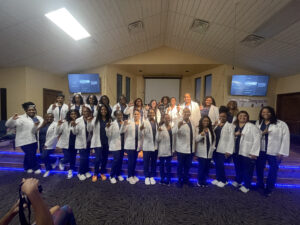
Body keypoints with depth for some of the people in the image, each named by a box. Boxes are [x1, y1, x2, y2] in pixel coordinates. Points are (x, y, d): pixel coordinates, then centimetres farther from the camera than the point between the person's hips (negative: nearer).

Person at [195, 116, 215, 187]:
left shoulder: (211, 130, 9)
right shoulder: (198, 129, -5)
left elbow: (214, 139, 14)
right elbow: (196, 139, -13)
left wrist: (213, 148, 7)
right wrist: (202, 134, -28)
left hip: (209, 152, 4)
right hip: (201, 152, -4)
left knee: (207, 167, 10)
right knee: (201, 167, -3)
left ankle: (204, 181, 26)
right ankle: (200, 181, 15)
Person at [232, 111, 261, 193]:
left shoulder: (252, 127, -11)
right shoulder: (235, 126, 7)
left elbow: (257, 139, -15)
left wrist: (253, 152, -17)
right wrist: (235, 134, -10)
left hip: (247, 153, -5)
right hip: (236, 152, 5)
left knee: (247, 170, 8)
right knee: (238, 168, 20)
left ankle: (246, 186, 28)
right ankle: (238, 181, 41)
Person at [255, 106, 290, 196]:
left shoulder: (281, 124, -7)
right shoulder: (258, 123, 5)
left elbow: (285, 138, -8)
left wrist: (282, 152, -11)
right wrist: (262, 133, -16)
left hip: (274, 152, -3)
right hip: (260, 151, 3)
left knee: (273, 171, 10)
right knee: (259, 168, 14)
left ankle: (269, 189, 29)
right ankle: (260, 184, 37)